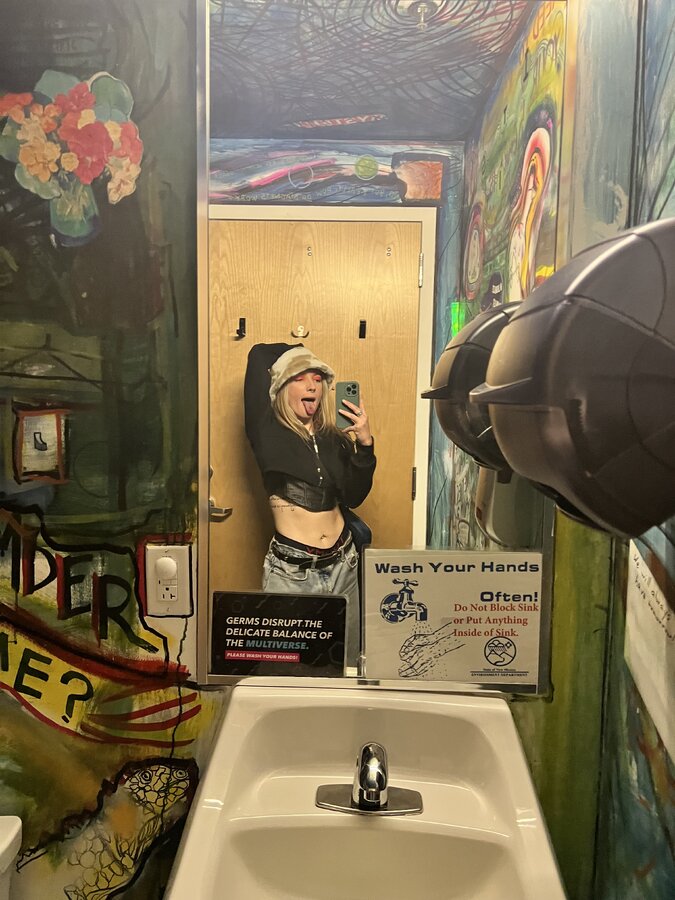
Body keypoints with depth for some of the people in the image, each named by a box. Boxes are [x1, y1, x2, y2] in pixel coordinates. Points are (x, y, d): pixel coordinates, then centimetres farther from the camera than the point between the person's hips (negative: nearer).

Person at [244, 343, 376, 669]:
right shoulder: (269, 432, -3)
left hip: (343, 563, 4)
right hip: (290, 569, -4)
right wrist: (298, 350, 12)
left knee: (345, 661, 15)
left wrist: (364, 444, -8)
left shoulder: (335, 439, 9)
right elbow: (259, 355, -5)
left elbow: (353, 497, 1)